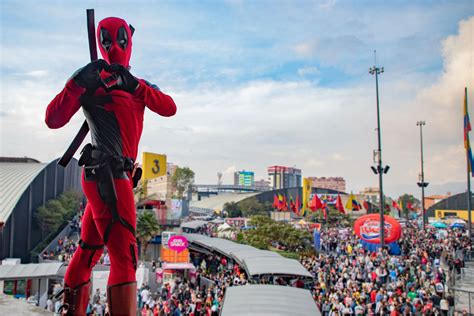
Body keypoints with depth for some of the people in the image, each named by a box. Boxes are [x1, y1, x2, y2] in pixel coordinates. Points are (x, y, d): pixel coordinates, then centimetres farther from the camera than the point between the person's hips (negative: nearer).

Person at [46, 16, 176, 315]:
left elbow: (169, 108, 0)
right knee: (124, 256, -12)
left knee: (88, 251, 16)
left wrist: (135, 85, -13)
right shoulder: (92, 79, 0)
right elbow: (54, 120, -11)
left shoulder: (134, 84, 19)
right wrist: (79, 84, -21)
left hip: (107, 177, 8)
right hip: (108, 175, -8)